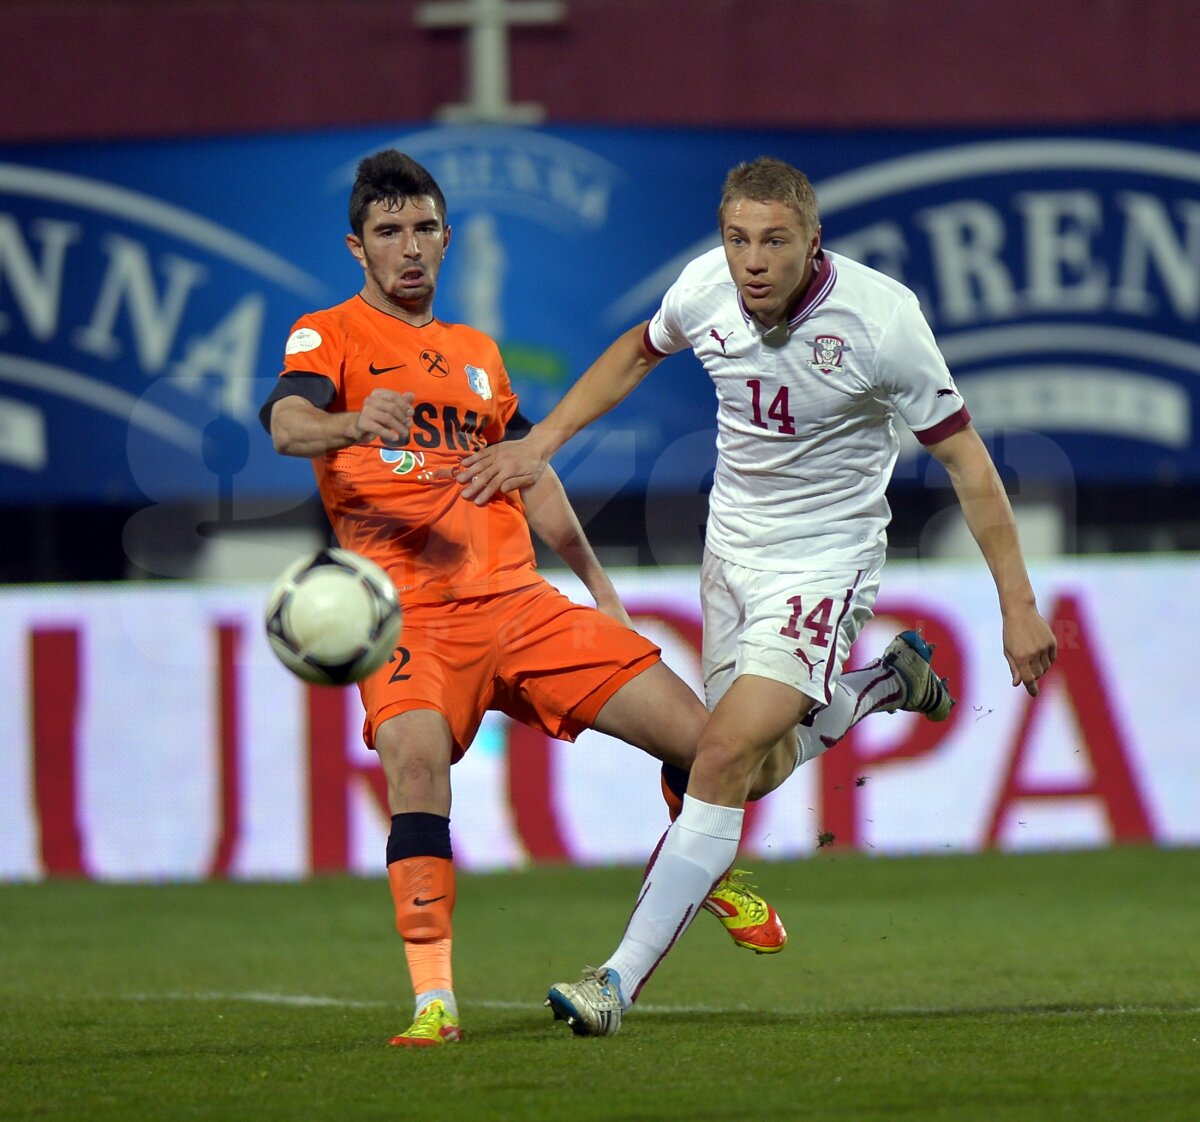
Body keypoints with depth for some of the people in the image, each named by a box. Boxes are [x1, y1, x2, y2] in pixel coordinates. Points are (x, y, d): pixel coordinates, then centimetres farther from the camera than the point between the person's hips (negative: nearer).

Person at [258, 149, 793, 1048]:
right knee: (416, 756, -34)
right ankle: (433, 1000, -32)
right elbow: (287, 424, -18)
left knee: (698, 738, -1)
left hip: (522, 602, 5)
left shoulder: (477, 352, 22)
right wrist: (354, 424, -40)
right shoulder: (329, 336, 3)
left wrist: (596, 582, 27)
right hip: (412, 618, -5)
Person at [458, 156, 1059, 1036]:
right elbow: (638, 353, 15)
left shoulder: (881, 317, -23)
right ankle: (887, 682, 44)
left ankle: (624, 979, -20)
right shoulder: (706, 288, -11)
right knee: (757, 764, 15)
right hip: (732, 545, 6)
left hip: (825, 559, -6)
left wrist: (1019, 606, -14)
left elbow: (964, 459, -14)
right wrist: (539, 444, 9)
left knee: (727, 754, -21)